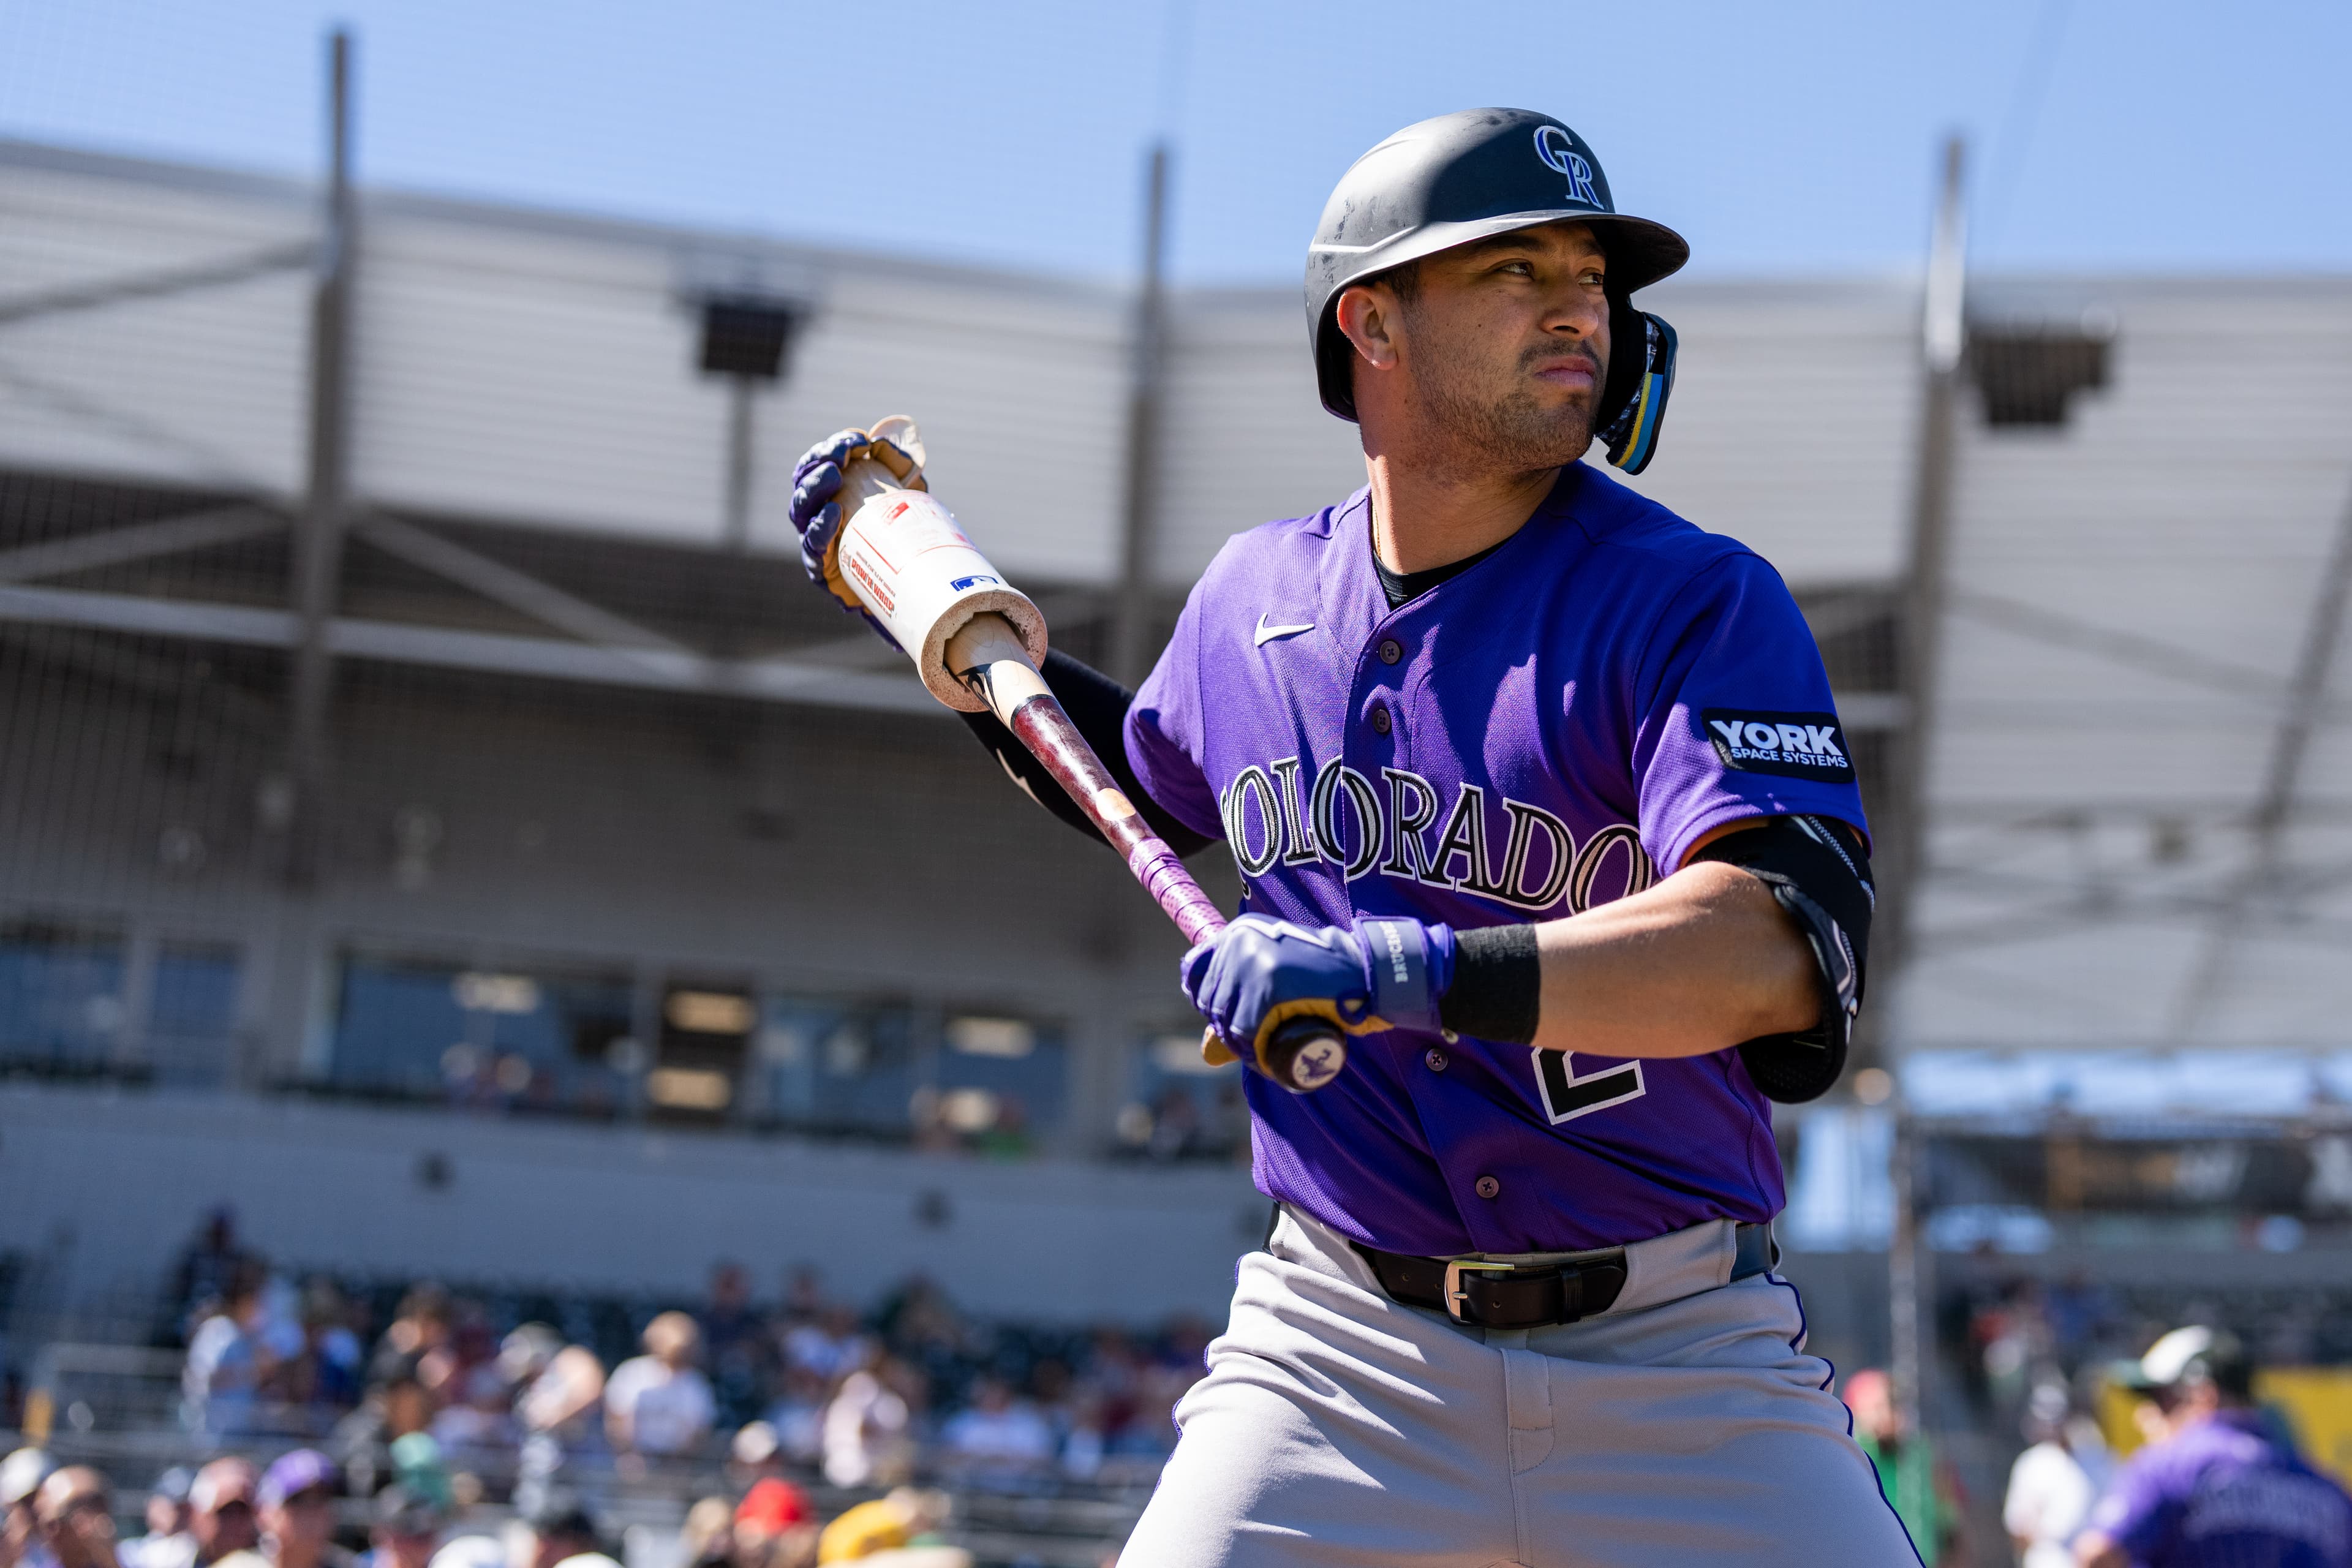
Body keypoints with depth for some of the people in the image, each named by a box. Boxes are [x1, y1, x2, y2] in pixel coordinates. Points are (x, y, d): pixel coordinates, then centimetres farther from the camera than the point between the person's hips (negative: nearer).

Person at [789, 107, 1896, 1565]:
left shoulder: (1696, 603, -10)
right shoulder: (1254, 593, 6)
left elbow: (1783, 952, -26)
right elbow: (1141, 780, 29)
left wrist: (1412, 973, -35)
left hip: (1673, 1365, -2)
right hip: (1342, 1348, 2)